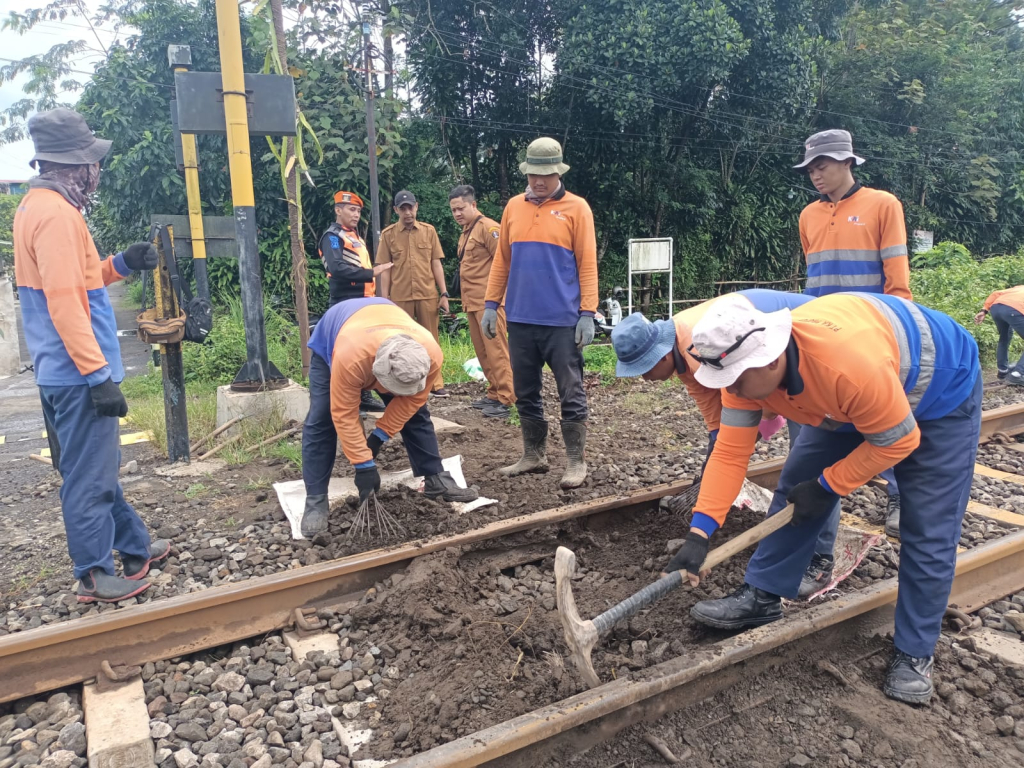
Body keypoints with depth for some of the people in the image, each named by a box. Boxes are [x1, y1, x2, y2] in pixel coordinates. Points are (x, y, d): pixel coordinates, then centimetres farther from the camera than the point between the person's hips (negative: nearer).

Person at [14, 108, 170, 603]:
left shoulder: (37, 206, 15)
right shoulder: (55, 214, -17)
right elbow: (64, 302, -23)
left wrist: (120, 264, 10)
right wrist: (98, 374, -24)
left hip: (64, 373, 11)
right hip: (78, 375, -11)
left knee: (98, 469, 18)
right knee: (89, 477, 0)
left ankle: (135, 549, 32)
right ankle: (95, 576, 12)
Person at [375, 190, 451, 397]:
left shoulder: (429, 231, 5)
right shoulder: (388, 234, 2)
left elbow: (436, 264, 6)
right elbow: (385, 270, 3)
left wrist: (444, 294, 2)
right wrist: (385, 300, -1)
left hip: (428, 295, 1)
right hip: (400, 297, -1)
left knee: (430, 340, 5)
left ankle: (436, 383, 12)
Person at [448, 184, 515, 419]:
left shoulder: (489, 228, -9)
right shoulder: (465, 232, 19)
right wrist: (466, 300, 18)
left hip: (489, 302, -9)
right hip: (473, 303, 9)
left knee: (496, 350, -8)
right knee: (482, 351, 12)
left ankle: (505, 399, -6)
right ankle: (493, 393, 21)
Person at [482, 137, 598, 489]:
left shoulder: (576, 208, -2)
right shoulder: (514, 207, 11)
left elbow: (587, 265, -5)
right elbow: (502, 260, 13)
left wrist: (588, 314, -11)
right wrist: (491, 305, 8)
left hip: (562, 320, -5)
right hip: (520, 318, 5)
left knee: (571, 394, 1)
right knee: (525, 393, 11)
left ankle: (576, 461, 11)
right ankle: (533, 455, 24)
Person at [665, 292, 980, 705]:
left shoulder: (850, 363, -45)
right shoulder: (746, 367, -25)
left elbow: (898, 441, -29)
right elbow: (729, 452, -22)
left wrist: (824, 488, -21)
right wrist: (698, 534, -27)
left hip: (941, 390, -5)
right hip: (848, 403, 6)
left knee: (928, 531, -6)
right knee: (794, 487, 0)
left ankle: (914, 654, 10)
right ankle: (761, 598, 12)